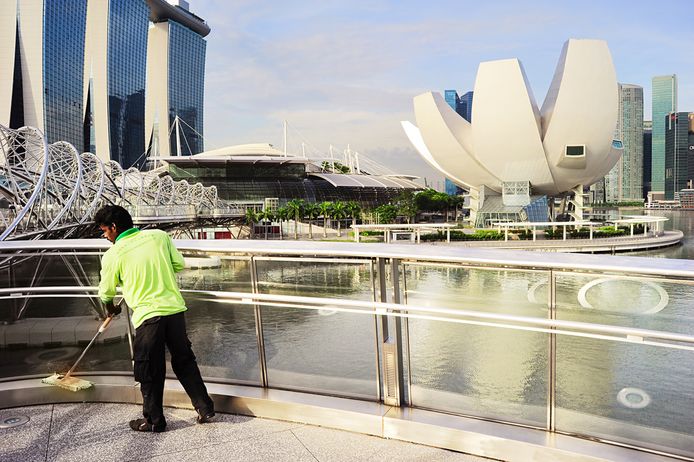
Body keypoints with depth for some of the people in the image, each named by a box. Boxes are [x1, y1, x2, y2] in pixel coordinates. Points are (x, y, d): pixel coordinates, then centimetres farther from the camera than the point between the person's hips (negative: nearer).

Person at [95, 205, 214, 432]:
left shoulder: (113, 255, -3)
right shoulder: (159, 236, 2)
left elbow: (106, 292, 12)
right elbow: (180, 264, 10)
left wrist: (111, 309, 33)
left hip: (148, 315, -4)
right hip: (175, 308, 4)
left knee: (150, 371, 12)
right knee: (185, 361, 18)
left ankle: (154, 420, 26)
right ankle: (205, 408, 24)